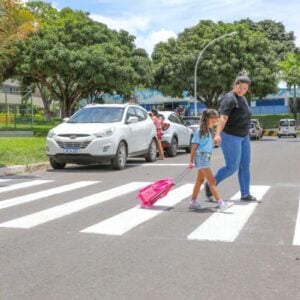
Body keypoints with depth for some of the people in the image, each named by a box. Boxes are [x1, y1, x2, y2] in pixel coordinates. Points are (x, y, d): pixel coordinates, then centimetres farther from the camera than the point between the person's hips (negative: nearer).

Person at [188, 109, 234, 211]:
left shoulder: (209, 131, 14)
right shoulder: (199, 131, -11)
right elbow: (194, 146, -10)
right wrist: (191, 161, -10)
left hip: (206, 157, 9)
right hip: (201, 156, -9)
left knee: (200, 180, 16)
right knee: (212, 181, -12)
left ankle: (193, 202, 26)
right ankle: (221, 204, -15)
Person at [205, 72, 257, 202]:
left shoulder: (243, 99, 13)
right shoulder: (229, 99, -15)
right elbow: (223, 118, -28)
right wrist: (217, 134, -41)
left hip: (243, 137, 9)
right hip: (230, 137, -9)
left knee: (245, 166, 8)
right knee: (232, 167, -7)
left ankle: (245, 194, 15)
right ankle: (210, 185, 10)